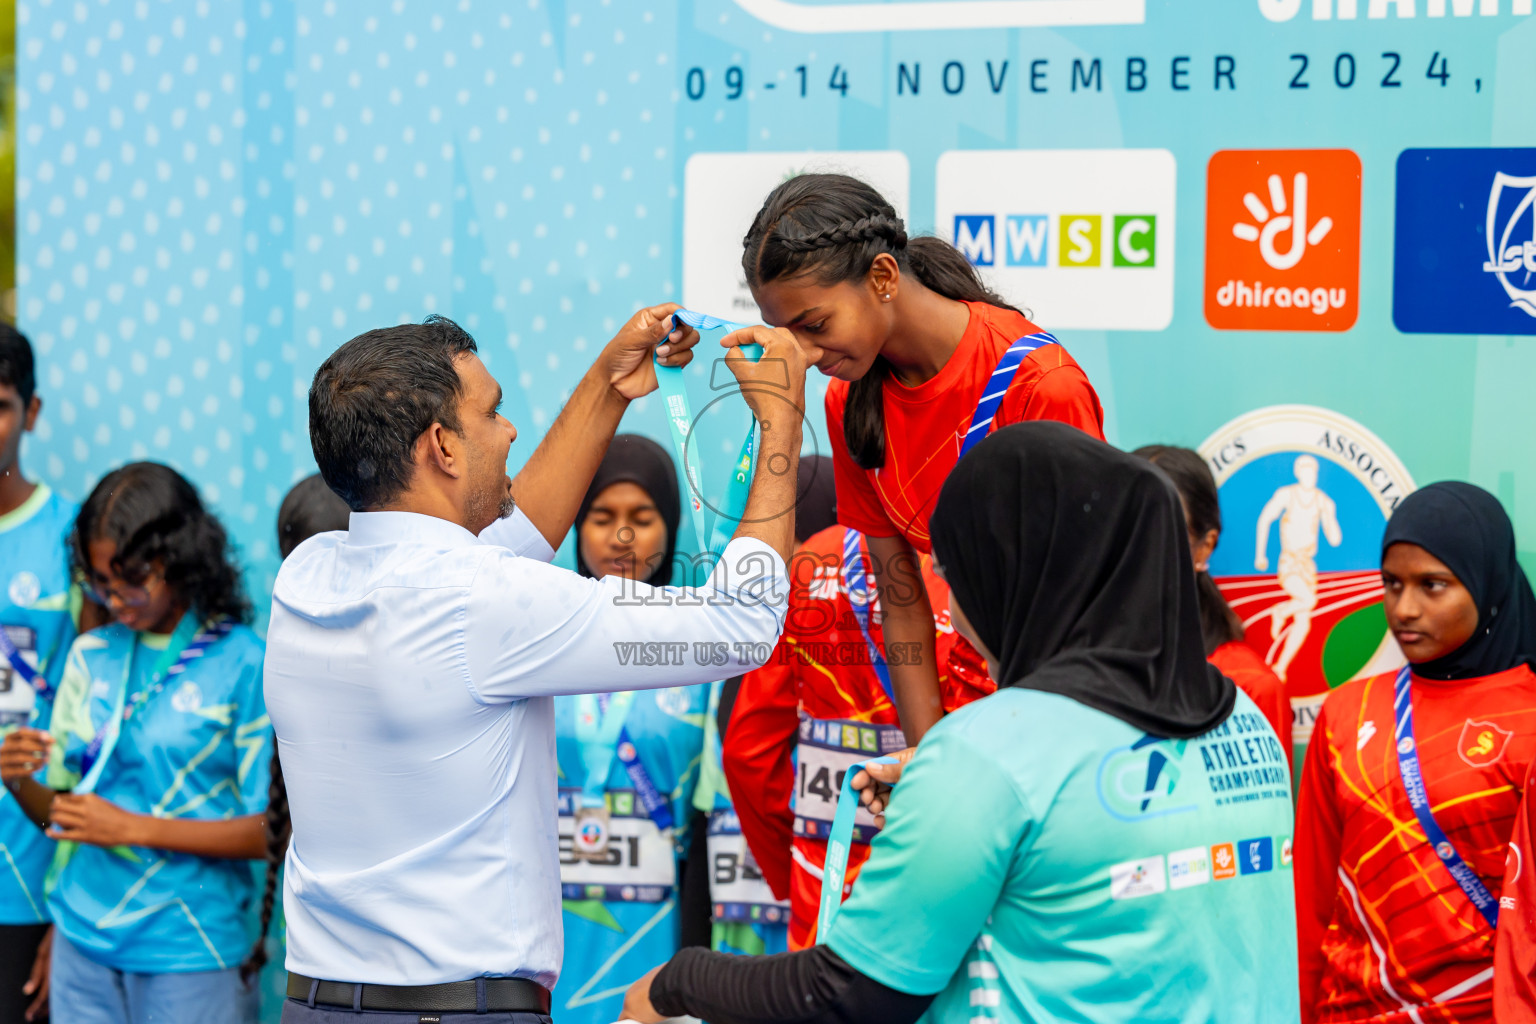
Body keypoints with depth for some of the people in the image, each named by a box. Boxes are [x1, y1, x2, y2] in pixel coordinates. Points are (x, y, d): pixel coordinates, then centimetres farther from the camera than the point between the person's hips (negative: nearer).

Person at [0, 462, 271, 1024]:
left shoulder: (244, 666, -7)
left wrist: (135, 828, -15)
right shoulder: (91, 656, 9)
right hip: (82, 939, 4)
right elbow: (63, 813, 11)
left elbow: (273, 830, -10)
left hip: (189, 951, -4)